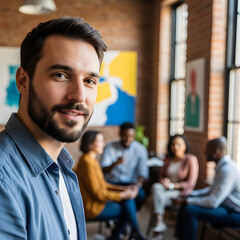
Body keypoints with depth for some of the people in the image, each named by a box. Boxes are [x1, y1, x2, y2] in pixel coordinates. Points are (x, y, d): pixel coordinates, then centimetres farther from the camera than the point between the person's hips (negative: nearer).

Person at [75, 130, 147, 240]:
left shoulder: (92, 160, 10)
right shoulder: (87, 162, -21)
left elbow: (103, 184, 15)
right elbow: (97, 193, -21)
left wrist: (124, 189, 5)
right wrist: (123, 195, -13)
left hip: (97, 201, 9)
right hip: (93, 207, -9)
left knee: (128, 199, 1)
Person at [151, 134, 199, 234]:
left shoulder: (191, 159, -9)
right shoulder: (168, 158, 8)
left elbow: (190, 184, -12)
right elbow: (162, 175, 16)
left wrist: (171, 185, -19)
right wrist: (163, 181, -9)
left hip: (182, 192, -5)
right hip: (168, 190, 5)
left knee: (160, 196, -29)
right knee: (155, 187, -28)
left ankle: (159, 221, -13)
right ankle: (159, 223, -29)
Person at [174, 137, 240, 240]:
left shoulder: (227, 169, -24)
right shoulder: (223, 165, 7)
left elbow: (213, 202, -26)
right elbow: (213, 189, 20)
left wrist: (186, 201, -18)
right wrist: (191, 194, 9)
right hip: (226, 205, 10)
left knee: (190, 210, -23)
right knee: (187, 203, 9)